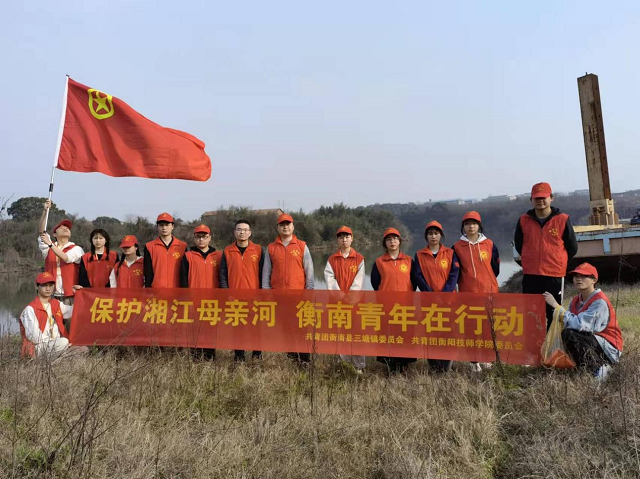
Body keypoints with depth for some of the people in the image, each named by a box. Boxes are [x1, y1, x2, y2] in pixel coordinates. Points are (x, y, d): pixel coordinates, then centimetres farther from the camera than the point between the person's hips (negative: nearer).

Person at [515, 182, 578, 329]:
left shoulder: (562, 220, -3)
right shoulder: (524, 220, 2)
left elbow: (572, 248, 6)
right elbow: (518, 244, 17)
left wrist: (558, 262, 10)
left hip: (554, 276, -2)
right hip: (530, 276, 2)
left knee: (553, 313, 7)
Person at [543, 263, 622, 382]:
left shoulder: (600, 302, -18)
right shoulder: (576, 300, 7)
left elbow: (579, 324, -28)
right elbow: (570, 322, 2)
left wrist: (556, 305, -27)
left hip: (609, 348, -9)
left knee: (569, 334, -27)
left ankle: (598, 368, -14)